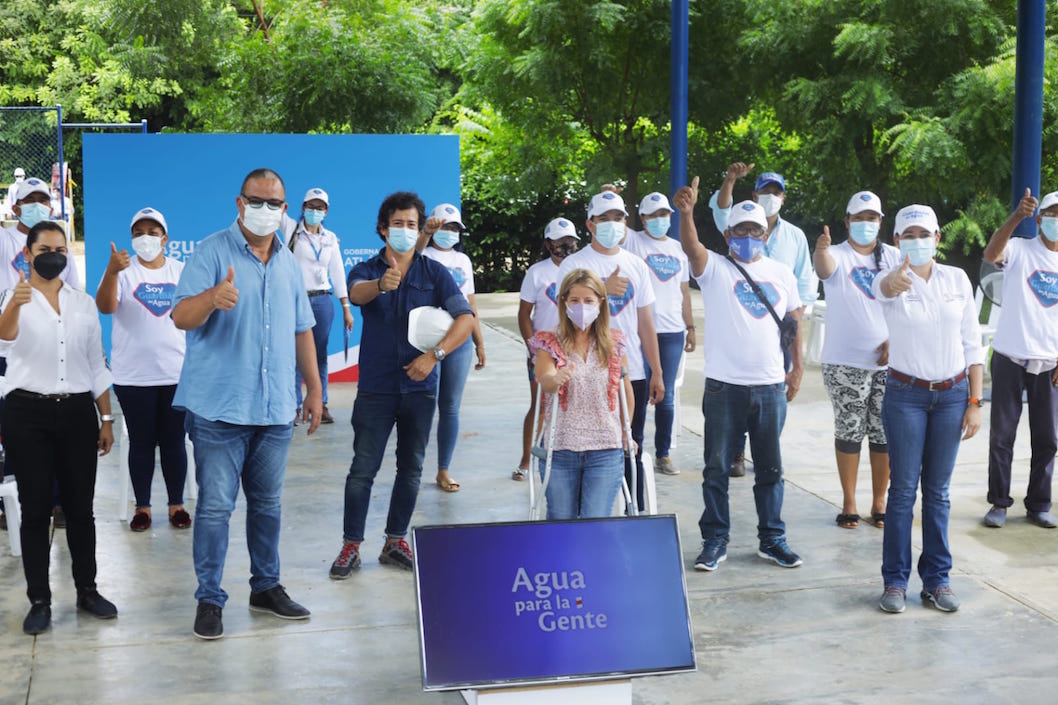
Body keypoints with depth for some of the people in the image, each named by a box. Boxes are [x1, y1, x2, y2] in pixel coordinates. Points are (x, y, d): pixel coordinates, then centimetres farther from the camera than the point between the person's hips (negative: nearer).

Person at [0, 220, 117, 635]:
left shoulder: (84, 303, 10)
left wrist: (106, 419, 8)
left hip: (77, 412, 3)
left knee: (80, 506, 7)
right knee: (36, 508, 1)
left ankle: (87, 590, 18)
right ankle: (39, 601, 8)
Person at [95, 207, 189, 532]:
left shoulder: (181, 271, 6)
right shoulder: (122, 270, -3)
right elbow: (105, 307, -21)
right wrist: (112, 271, -38)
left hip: (177, 372, 2)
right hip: (134, 375, -2)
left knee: (174, 442, 7)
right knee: (141, 443, 6)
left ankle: (177, 504, 18)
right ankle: (142, 506, 16)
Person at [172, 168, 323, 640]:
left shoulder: (288, 264, 13)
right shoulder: (212, 253, -5)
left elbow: (302, 330, 19)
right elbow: (181, 317, -16)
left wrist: (315, 389, 15)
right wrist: (213, 298, -37)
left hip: (275, 409, 5)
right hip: (220, 407, -5)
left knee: (267, 504, 14)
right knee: (215, 505, -3)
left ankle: (266, 587, 26)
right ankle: (209, 599, 7)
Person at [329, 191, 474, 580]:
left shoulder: (434, 272, 2)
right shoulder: (366, 270, 0)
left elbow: (466, 318, -6)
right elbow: (357, 293, -24)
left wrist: (434, 354, -19)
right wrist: (382, 284, -48)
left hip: (419, 386, 2)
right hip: (376, 387, -2)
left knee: (411, 468, 9)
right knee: (363, 468, -3)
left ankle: (395, 541, 21)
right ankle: (351, 545, 7)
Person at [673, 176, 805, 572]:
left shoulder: (781, 274, 9)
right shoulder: (714, 269, -3)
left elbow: (793, 320, 17)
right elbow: (691, 247, -23)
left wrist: (797, 368, 12)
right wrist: (686, 212, -43)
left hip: (770, 387, 3)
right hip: (724, 387, -3)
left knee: (770, 469, 12)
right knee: (717, 469, 5)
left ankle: (771, 539, 24)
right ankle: (715, 541, 17)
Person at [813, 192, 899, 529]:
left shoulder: (894, 257, 8)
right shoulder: (838, 255, -1)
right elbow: (824, 268, -26)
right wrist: (821, 249, -49)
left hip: (889, 362, 3)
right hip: (846, 362, -2)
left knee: (885, 433, 5)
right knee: (849, 431, 1)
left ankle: (879, 503, 16)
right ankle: (849, 503, 12)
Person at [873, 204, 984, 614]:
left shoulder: (958, 280, 2)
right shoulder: (891, 281, -6)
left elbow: (972, 344, 5)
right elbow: (882, 288, -34)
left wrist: (974, 401, 1)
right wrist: (893, 282, -59)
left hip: (952, 395, 2)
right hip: (905, 395, -2)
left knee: (938, 491, 9)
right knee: (903, 489, 1)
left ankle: (936, 579, 18)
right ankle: (895, 580, 10)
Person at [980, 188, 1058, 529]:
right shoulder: (1020, 250, -3)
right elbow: (991, 254, -26)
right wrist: (1016, 216, -40)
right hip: (1010, 359, -3)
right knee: (1002, 435, 3)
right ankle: (999, 503, 12)